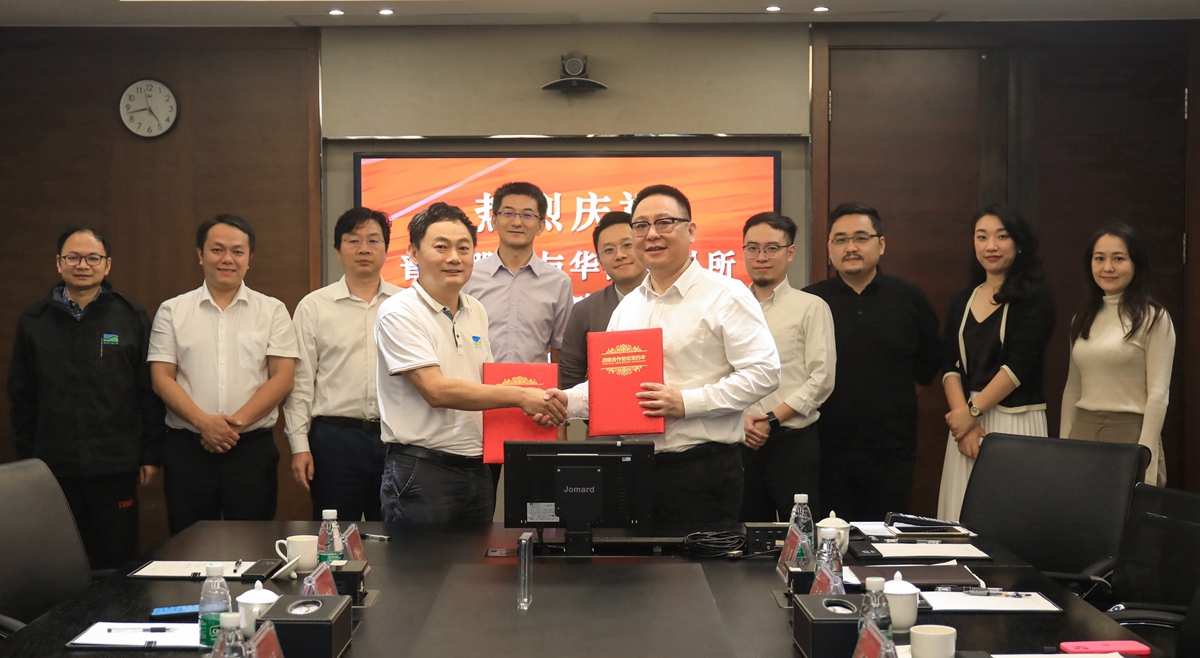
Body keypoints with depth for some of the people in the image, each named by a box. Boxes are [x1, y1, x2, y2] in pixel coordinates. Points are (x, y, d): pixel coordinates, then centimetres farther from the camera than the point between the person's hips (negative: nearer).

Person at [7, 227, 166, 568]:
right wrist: (25, 456, 7)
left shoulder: (132, 317, 0)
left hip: (114, 465, -1)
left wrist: (150, 453, -1)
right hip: (53, 465, 2)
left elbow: (150, 391, 1)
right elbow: (21, 395, 10)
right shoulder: (34, 321, 6)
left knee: (118, 563, 4)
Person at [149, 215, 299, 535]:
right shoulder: (173, 311, 8)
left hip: (252, 447, -1)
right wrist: (204, 422, -12)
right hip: (187, 448, 1)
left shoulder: (272, 311, 7)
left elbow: (282, 377, -1)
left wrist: (238, 422, -12)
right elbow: (161, 378, 2)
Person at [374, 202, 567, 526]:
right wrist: (520, 396, -21)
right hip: (421, 471, -7)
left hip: (477, 470, 7)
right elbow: (437, 391, -20)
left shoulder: (476, 311, 12)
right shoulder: (399, 313, -11)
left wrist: (541, 407, 3)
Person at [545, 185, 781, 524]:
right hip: (635, 467, 6)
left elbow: (763, 372, -13)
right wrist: (570, 400, 2)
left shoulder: (726, 296, -6)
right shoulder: (628, 306, 17)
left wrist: (686, 402, -18)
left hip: (702, 467, -6)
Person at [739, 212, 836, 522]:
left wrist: (773, 420, -12)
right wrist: (740, 418, -11)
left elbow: (822, 379, -7)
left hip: (793, 442, -3)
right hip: (741, 445, 3)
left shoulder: (811, 307, 1)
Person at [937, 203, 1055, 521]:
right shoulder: (961, 302, 14)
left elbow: (1019, 365, -11)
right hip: (966, 421, 5)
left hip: (1016, 422, -5)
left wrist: (972, 411, -12)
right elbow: (950, 366, 6)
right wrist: (961, 415, -9)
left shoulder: (1035, 297, -2)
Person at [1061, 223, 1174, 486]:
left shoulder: (1153, 318, -5)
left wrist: (1145, 459, -16)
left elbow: (1159, 393, -10)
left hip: (1130, 434, -5)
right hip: (1083, 433, 5)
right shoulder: (1083, 319, 12)